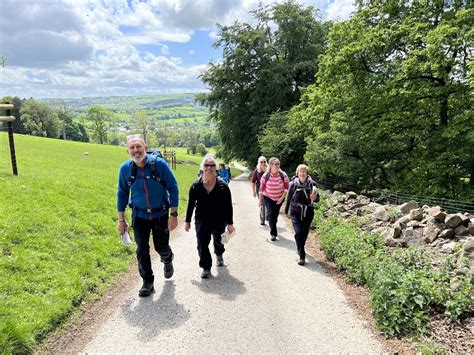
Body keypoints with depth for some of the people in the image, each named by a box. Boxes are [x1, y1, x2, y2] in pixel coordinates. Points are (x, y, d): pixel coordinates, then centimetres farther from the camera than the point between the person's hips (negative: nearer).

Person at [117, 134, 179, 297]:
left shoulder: (159, 164, -18)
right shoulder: (125, 168, -10)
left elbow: (173, 188, -11)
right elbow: (122, 193, 4)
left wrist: (173, 215, -14)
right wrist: (121, 219, 4)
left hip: (161, 214, -1)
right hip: (139, 215, 2)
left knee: (161, 247, 9)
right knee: (142, 250, 3)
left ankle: (168, 261, 46)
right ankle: (147, 282, 22)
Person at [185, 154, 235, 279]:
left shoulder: (222, 185, -11)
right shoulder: (196, 185, -6)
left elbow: (228, 206, -7)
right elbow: (190, 204, 3)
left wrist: (230, 223, -8)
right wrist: (187, 221, 5)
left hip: (219, 221, 0)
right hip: (201, 221, 0)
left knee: (218, 241, 22)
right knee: (202, 245, -9)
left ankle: (219, 255, 55)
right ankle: (206, 268, 10)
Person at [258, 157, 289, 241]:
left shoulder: (283, 175, -12)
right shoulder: (265, 175, -13)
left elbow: (286, 188, -7)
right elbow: (261, 188, -6)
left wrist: (282, 198, -15)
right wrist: (260, 200, -4)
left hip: (279, 199, 1)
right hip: (268, 198, -1)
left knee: (275, 215, 11)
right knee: (270, 214, -16)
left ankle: (273, 231, 36)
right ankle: (273, 233, -6)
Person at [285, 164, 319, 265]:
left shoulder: (312, 184, -7)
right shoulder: (293, 184, -8)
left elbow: (317, 198, 1)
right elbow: (289, 198, 3)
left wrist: (314, 198, -23)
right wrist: (286, 210, 12)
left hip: (308, 212, 2)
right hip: (295, 212, -1)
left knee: (304, 233, 14)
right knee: (298, 232, -14)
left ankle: (300, 249, 43)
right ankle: (301, 256, -5)